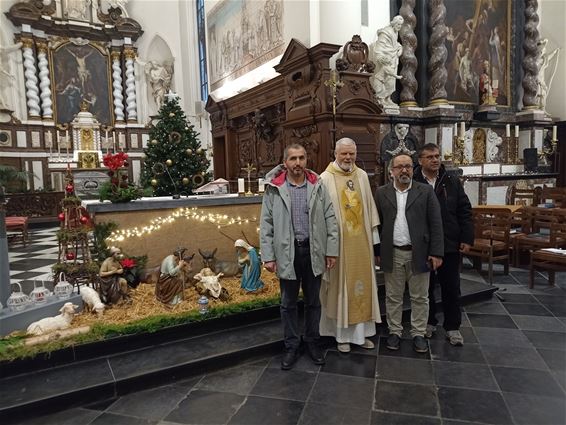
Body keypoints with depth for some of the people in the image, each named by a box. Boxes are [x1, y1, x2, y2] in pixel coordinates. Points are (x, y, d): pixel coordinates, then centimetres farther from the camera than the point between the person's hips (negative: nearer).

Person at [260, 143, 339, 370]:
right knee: (288, 303, 12)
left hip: (313, 251, 1)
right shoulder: (274, 188, -4)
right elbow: (266, 224, -3)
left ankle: (312, 341, 34)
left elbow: (330, 219, 2)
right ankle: (291, 346, 29)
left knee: (313, 301, 15)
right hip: (287, 252, -1)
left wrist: (332, 250, -2)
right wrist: (268, 256, -7)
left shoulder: (318, 186, 0)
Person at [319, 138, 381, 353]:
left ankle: (361, 332, 25)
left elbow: (370, 207, 10)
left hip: (361, 241, 4)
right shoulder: (325, 178, -7)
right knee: (341, 286, 6)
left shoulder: (362, 176, 7)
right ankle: (342, 334, 20)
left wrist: (374, 235, 8)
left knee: (362, 284, 11)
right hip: (338, 241, -4)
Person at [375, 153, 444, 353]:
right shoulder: (382, 193, 3)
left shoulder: (426, 191, 0)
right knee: (393, 297, 11)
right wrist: (377, 252, 1)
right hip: (392, 254, 1)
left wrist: (436, 252, -7)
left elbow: (436, 224, -2)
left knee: (420, 297, 9)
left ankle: (418, 334, 23)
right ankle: (394, 331, 25)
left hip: (419, 253, -1)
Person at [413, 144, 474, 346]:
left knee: (451, 288, 10)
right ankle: (428, 322, 31)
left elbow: (465, 211, 4)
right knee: (425, 287, 13)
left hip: (450, 245, 2)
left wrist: (467, 238, -2)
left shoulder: (452, 182, 3)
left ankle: (452, 327, 24)